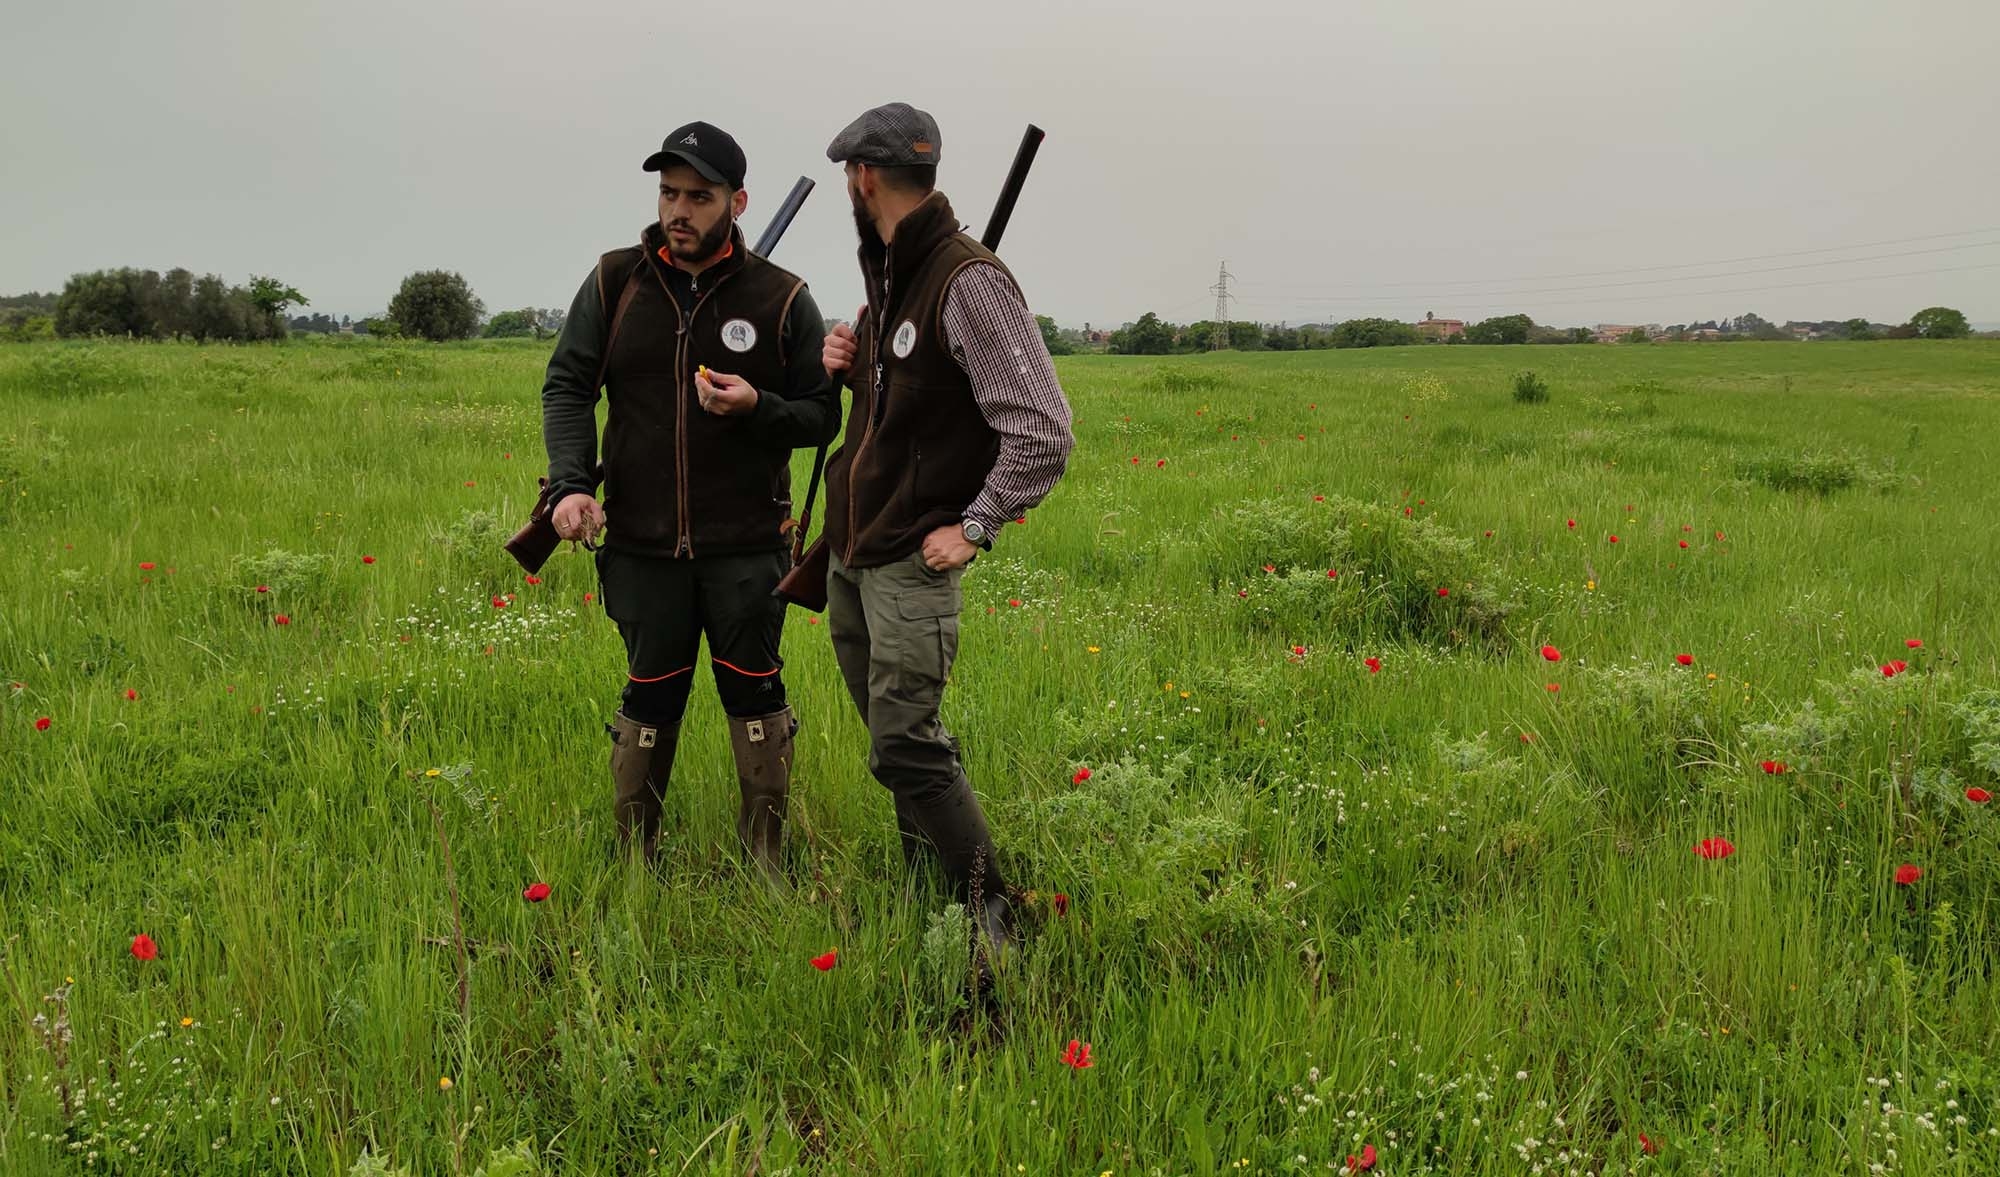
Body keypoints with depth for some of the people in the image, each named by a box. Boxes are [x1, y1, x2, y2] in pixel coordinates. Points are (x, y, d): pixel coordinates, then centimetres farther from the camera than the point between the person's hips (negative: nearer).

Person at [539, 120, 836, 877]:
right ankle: (632, 862, 27)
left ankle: (765, 864, 21)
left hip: (746, 544, -1)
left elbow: (822, 417, 2)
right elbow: (567, 387, 3)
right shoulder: (614, 283, 2)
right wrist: (572, 483, -12)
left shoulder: (781, 298, -2)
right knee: (649, 697, 11)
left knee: (754, 695, 6)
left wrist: (757, 407, -18)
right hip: (642, 543, 1)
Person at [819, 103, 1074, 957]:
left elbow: (1043, 430, -21)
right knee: (893, 737, 15)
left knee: (905, 748, -11)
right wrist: (849, 364, 5)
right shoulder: (886, 273, 12)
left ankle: (990, 916, 2)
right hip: (849, 550, 9)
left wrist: (976, 528, -18)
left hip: (912, 563, -9)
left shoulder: (968, 281, -17)